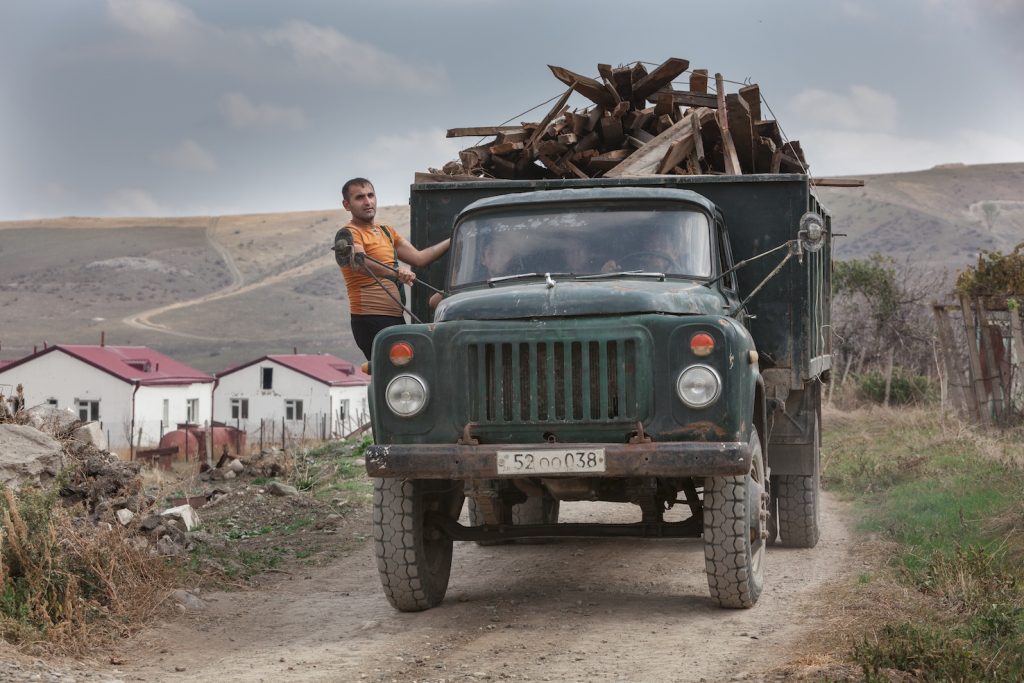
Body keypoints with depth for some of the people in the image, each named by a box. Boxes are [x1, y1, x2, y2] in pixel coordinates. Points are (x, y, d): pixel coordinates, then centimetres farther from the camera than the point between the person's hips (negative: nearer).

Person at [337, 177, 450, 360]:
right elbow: (359, 264, -27)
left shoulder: (386, 231, 21)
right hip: (371, 322, -9)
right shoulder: (350, 234, -7)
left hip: (395, 318, 9)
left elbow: (419, 258, 18)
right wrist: (395, 272, -43)